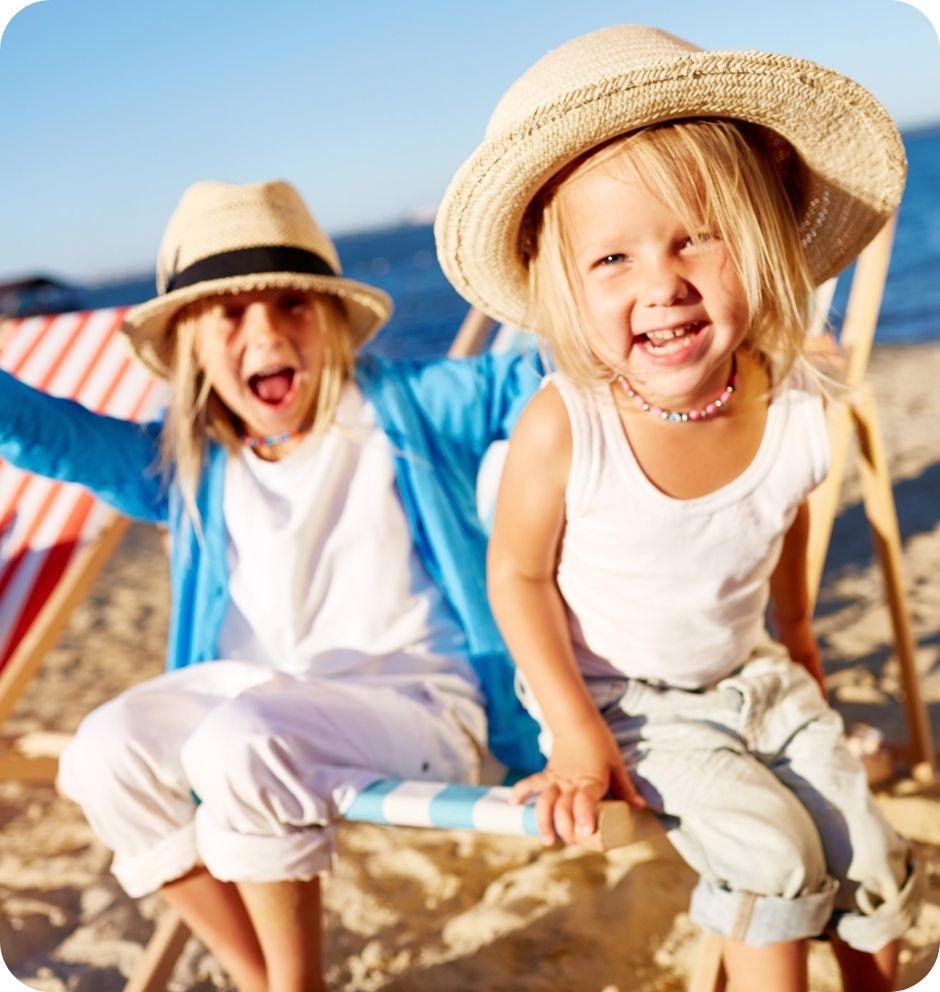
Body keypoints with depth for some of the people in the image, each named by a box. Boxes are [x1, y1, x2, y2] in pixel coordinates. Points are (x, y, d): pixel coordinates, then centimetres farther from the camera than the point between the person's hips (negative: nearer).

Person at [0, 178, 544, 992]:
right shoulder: (189, 463, 6)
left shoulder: (404, 408, -4)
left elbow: (532, 378, -10)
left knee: (246, 742, -31)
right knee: (110, 751, -15)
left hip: (416, 697, -5)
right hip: (258, 689, 6)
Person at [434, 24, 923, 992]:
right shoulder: (562, 428, -30)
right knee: (773, 850, -17)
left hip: (750, 676, 5)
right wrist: (577, 733, -19)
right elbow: (519, 573, -17)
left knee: (869, 854, 6)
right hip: (620, 697, -4)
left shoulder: (793, 407, -19)